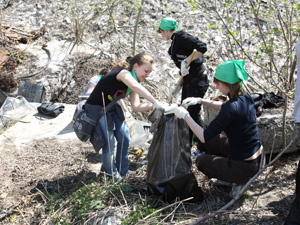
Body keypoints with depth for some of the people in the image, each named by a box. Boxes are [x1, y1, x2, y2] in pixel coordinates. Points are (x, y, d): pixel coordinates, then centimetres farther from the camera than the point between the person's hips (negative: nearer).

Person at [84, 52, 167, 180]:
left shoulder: (134, 82, 0)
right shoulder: (123, 73, -26)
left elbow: (136, 107, -8)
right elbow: (135, 86, -49)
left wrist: (152, 106, -25)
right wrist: (155, 102, -53)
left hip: (113, 108, 9)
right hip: (96, 108, -9)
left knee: (125, 139, 4)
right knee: (109, 143, -10)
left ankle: (123, 171, 20)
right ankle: (112, 174, 11)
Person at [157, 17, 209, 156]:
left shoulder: (182, 37, -13)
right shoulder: (175, 42, 15)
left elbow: (202, 48, -26)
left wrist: (186, 61, -22)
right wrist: (178, 87, 17)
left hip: (197, 80, -10)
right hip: (188, 81, 10)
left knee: (194, 113, -4)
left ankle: (204, 147, 11)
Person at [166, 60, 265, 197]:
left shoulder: (233, 107, -27)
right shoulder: (245, 97, -2)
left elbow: (204, 137, -25)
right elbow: (224, 106, 21)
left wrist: (185, 115, -16)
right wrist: (201, 101, 11)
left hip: (246, 167, -8)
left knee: (201, 161, 13)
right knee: (212, 140, 20)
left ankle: (239, 181, 7)